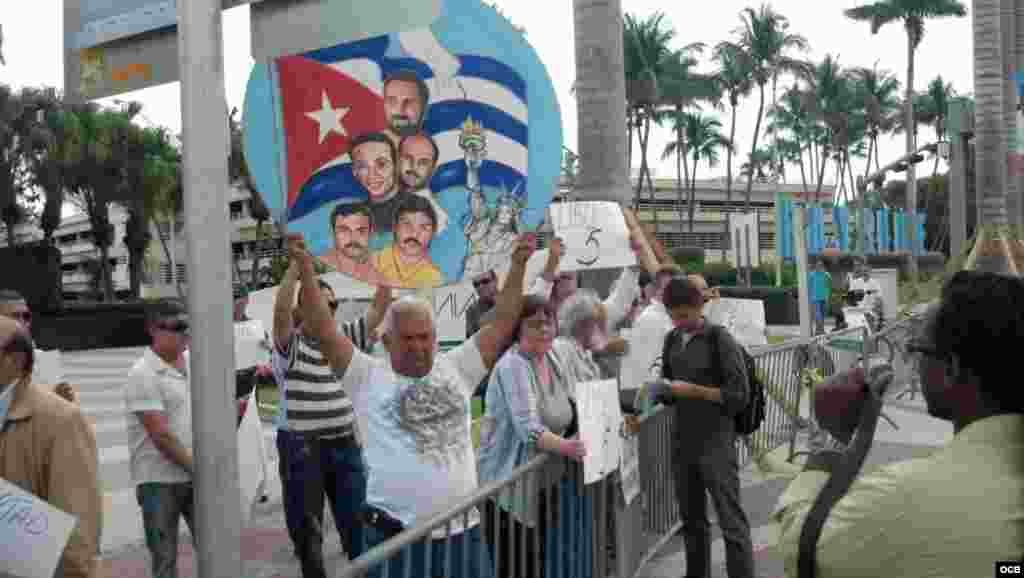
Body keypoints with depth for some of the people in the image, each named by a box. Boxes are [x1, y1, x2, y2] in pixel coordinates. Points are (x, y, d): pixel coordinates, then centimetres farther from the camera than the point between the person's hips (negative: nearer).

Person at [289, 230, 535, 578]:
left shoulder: (456, 368, 7)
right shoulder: (368, 377, -1)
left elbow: (503, 323, 8)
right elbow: (325, 330, -7)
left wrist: (518, 265, 4)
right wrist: (305, 269, -14)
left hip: (462, 531, 3)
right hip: (395, 536, -3)